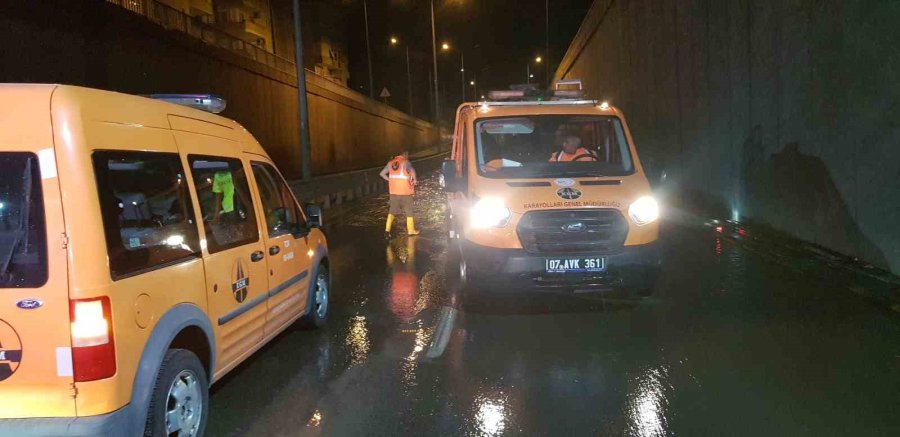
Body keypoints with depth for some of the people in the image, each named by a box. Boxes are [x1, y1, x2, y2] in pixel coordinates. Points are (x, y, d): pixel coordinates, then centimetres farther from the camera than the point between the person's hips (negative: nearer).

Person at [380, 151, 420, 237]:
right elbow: (412, 171, -30)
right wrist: (414, 179, -12)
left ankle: (387, 230, 0)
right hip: (405, 191, -4)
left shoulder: (390, 162, 6)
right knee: (409, 210, 12)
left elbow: (382, 173, 10)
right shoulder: (406, 162, -9)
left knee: (392, 211, 13)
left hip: (394, 191, 4)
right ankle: (411, 230, 21)